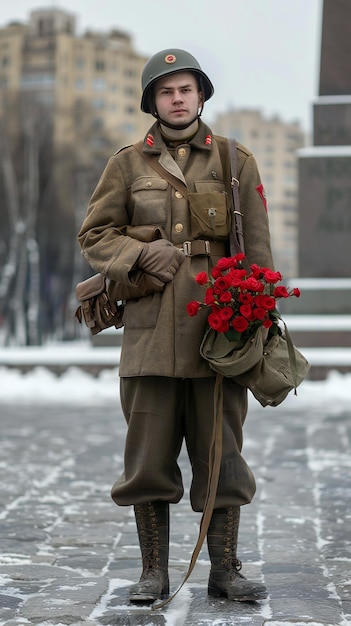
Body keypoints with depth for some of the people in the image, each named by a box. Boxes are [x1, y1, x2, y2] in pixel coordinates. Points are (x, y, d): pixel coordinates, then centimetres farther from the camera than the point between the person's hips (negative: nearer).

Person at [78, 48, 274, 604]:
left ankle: (225, 570, 12)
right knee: (149, 452, 1)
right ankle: (154, 573, 11)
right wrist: (143, 255, -9)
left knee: (222, 450, 2)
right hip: (151, 329, 0)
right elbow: (95, 234, 9)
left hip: (219, 327, 0)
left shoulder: (236, 162, 9)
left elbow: (257, 250, 7)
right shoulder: (128, 163, 9)